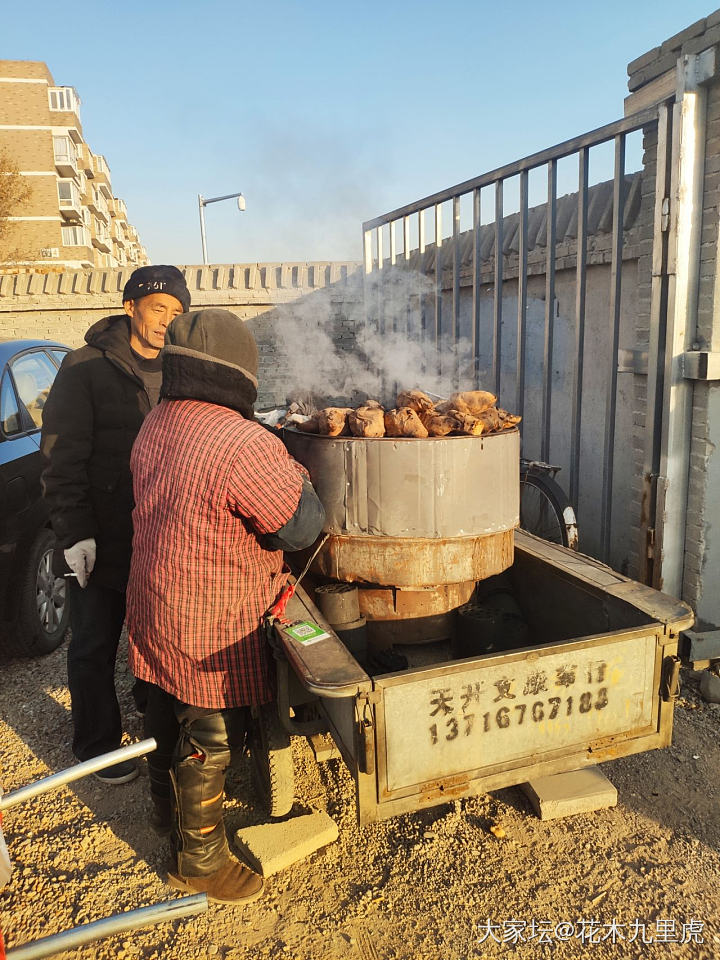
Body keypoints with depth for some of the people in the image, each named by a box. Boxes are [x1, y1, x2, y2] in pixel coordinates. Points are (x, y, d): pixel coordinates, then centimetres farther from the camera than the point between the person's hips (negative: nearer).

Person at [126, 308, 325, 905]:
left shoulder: (155, 427, 0)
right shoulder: (245, 445, -28)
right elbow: (303, 525, -23)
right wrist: (294, 474, -5)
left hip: (153, 605, 9)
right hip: (211, 628, -9)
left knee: (167, 717, 27)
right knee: (210, 739, 9)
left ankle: (167, 806, 50)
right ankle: (199, 858, 28)